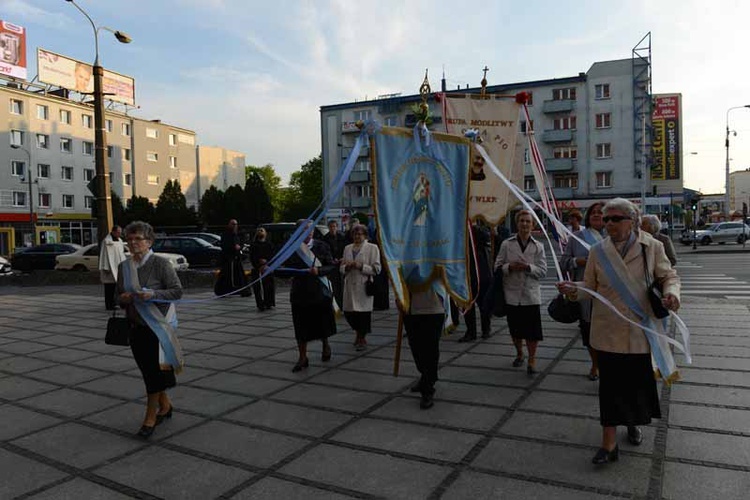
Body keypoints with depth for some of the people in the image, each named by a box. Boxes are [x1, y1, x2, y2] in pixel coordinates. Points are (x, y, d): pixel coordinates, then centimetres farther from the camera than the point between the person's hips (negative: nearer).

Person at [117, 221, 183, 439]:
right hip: (136, 326, 6)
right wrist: (123, 299, -5)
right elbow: (120, 296, 19)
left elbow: (177, 290, -11)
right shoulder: (124, 267, 8)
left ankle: (151, 416, 9)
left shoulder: (160, 263, -9)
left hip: (158, 325, -6)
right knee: (147, 370, 13)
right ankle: (165, 405, 33)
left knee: (154, 370, -4)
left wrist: (153, 294, -24)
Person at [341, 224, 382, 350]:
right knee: (348, 312, 5)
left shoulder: (372, 248, 0)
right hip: (350, 285, 4)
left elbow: (376, 269, -7)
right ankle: (359, 334, 32)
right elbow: (341, 268, 16)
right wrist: (347, 267, -7)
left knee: (363, 312, -2)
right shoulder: (347, 248, 14)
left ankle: (362, 338, 19)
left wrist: (360, 266, -15)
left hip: (364, 285, -4)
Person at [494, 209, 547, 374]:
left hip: (531, 294, -1)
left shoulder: (538, 246, 3)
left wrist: (528, 267, -17)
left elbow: (543, 270, 0)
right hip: (512, 294, 1)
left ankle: (532, 360, 12)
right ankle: (519, 354, 35)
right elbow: (498, 266, 2)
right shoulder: (507, 244, 2)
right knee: (515, 328, 13)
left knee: (532, 329, -3)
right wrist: (510, 267, -16)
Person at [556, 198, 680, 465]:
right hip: (609, 331, 0)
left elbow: (669, 276, 4)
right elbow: (590, 285, 7)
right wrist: (574, 289, -14)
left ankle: (632, 423, 43)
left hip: (641, 330, 0)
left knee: (640, 380, 14)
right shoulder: (598, 251, 1)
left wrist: (672, 292, -18)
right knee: (610, 384, 1)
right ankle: (609, 443, 9)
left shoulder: (651, 247, -3)